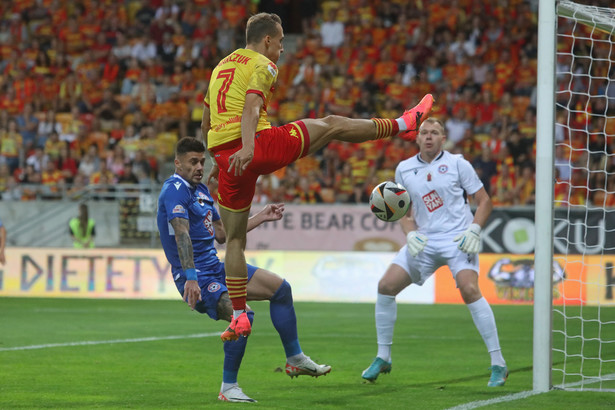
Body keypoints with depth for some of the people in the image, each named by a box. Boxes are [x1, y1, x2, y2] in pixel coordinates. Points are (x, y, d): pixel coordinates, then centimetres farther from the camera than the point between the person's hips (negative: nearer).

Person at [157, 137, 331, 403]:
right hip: (196, 275, -10)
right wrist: (190, 278, -41)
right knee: (242, 314, -31)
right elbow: (181, 234, -29)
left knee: (280, 288, 11)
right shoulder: (175, 189, -16)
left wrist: (262, 217, 25)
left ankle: (295, 360, 21)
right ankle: (228, 389, -19)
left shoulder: (201, 189, 16)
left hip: (216, 267, 10)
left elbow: (222, 233, 25)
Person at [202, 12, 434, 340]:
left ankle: (239, 317, 9)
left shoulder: (222, 65, 25)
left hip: (225, 154, 6)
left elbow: (205, 125, 29)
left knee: (234, 240, 11)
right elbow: (251, 107, -17)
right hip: (259, 144, -6)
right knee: (332, 125, 11)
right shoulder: (263, 65, 2)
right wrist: (247, 147, -30)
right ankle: (403, 124, 22)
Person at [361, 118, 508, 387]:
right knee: (386, 286, -7)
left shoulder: (457, 163, -1)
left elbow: (484, 200, 2)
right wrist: (410, 234, -4)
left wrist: (474, 230, -14)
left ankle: (498, 364, -20)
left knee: (469, 290, -26)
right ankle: (382, 358, 10)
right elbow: (404, 212, 16)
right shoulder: (404, 170, 10)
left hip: (457, 238, -4)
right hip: (423, 240, 4)